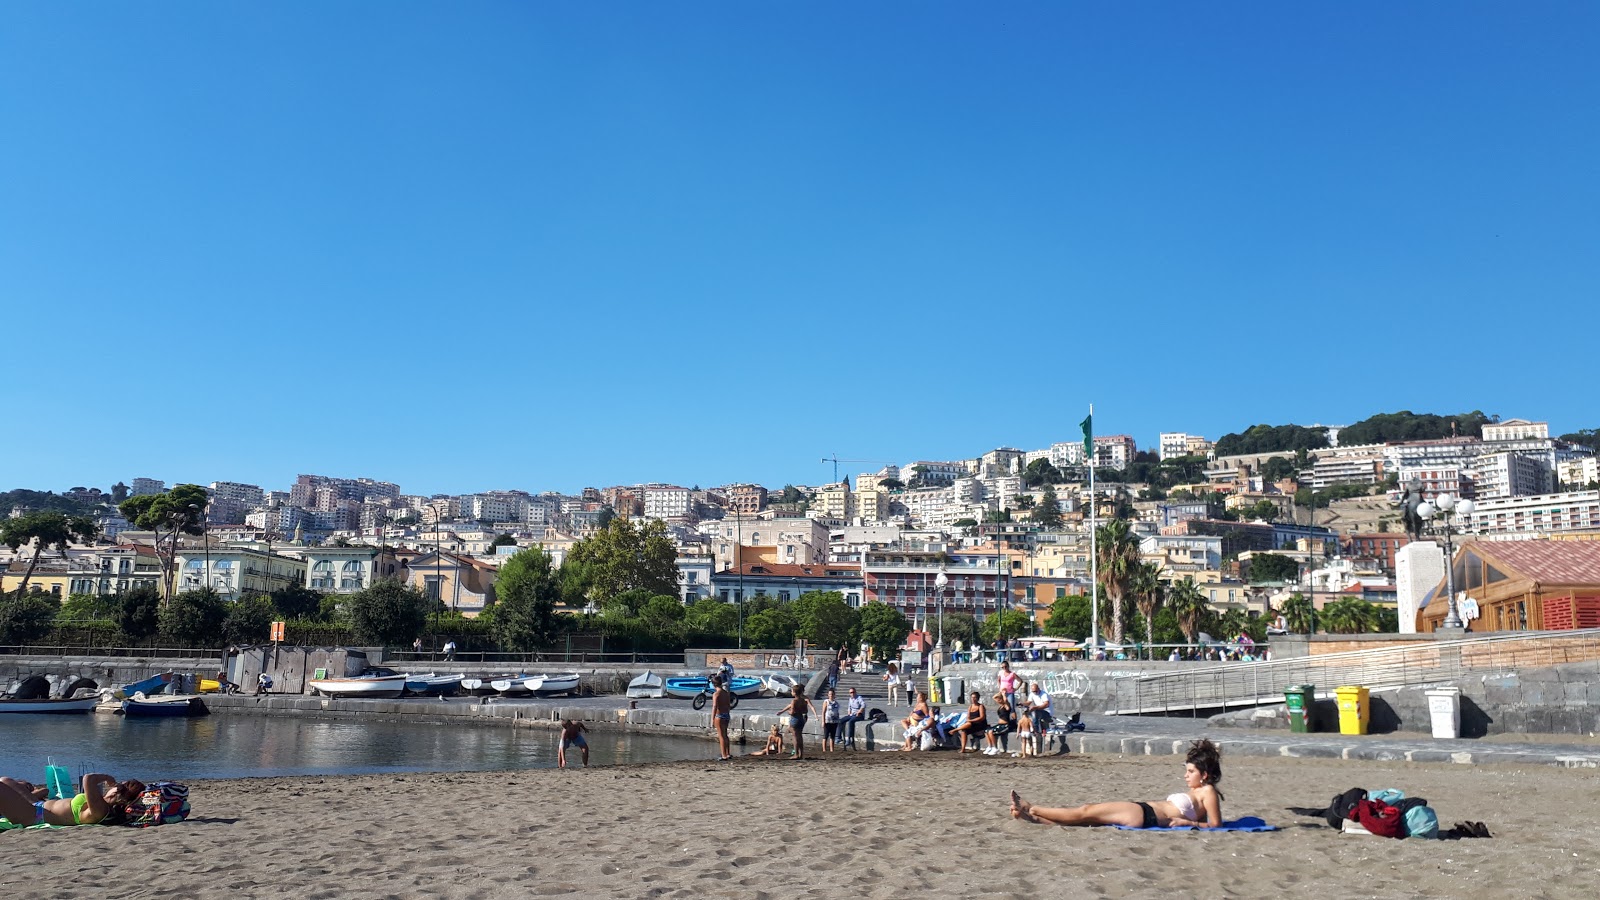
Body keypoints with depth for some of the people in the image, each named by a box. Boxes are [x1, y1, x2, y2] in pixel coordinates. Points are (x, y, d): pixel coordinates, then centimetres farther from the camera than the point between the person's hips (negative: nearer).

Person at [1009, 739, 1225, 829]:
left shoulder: (1208, 792, -2)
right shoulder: (1194, 792, 22)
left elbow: (1215, 824, -10)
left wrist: (1186, 821, -18)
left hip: (1144, 815, -9)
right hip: (1142, 810, 9)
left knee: (1086, 812, -7)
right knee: (1087, 811, 1)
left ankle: (1032, 809, -4)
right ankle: (1033, 816, -2)